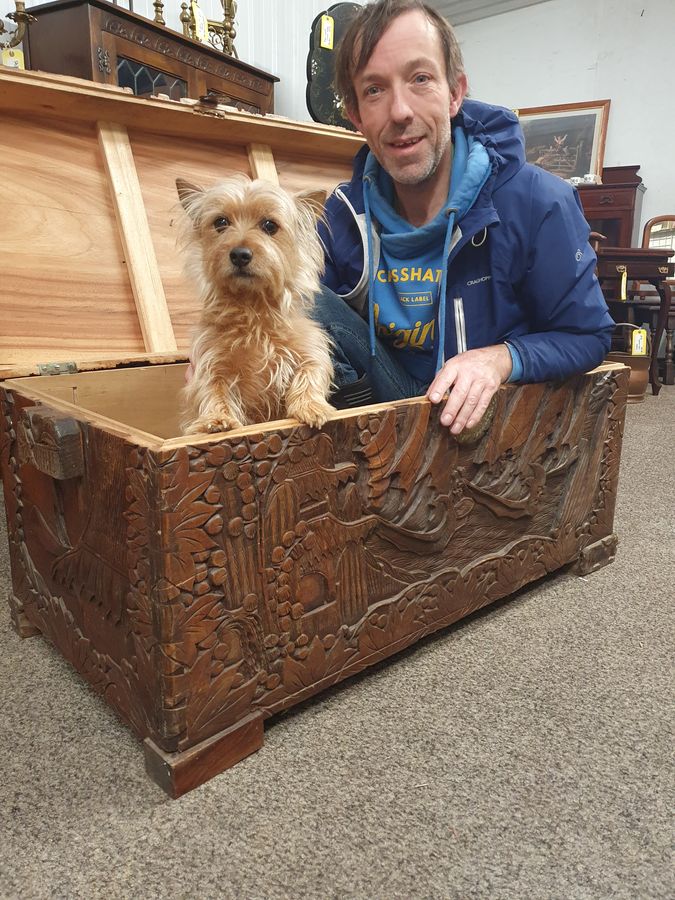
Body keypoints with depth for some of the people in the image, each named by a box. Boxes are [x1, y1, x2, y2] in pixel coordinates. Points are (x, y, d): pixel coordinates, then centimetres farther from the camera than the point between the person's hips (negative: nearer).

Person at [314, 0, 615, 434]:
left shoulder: (538, 205, -15)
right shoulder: (344, 215, -5)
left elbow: (588, 335, -7)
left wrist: (502, 358, -27)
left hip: (496, 415, 0)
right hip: (391, 399, 1)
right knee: (312, 302, -18)